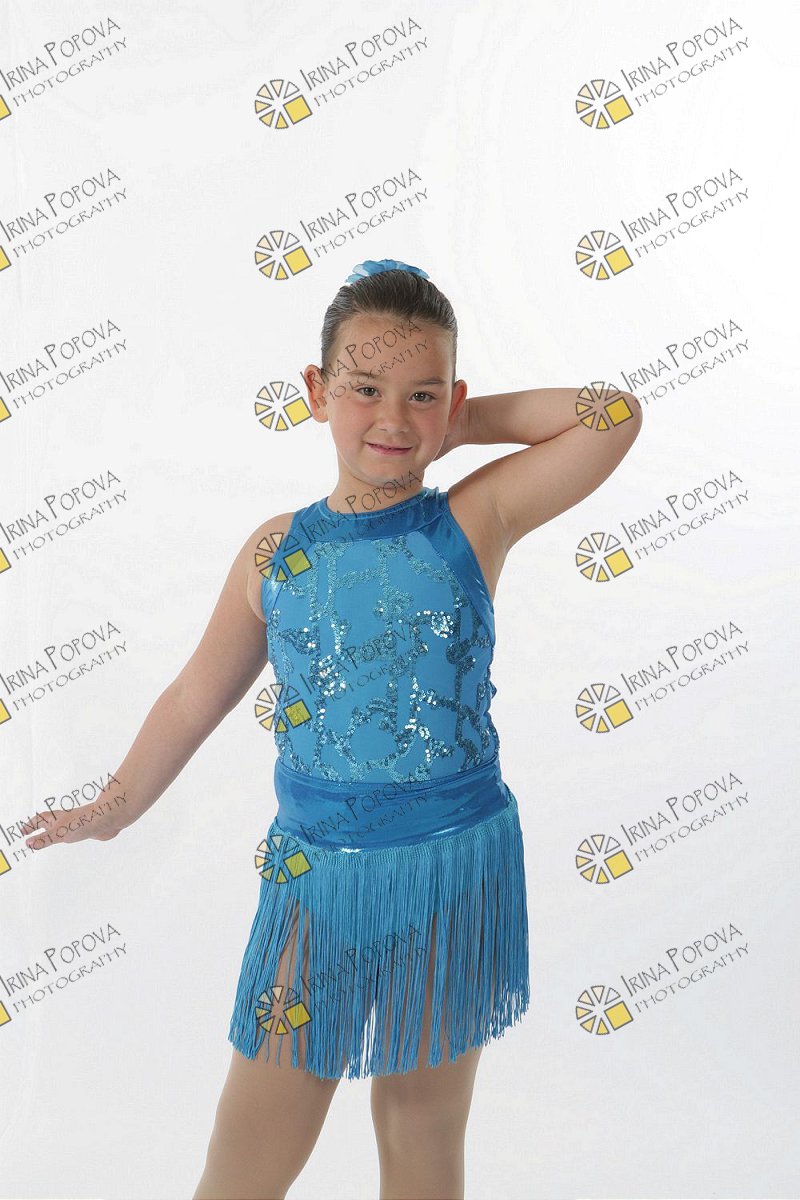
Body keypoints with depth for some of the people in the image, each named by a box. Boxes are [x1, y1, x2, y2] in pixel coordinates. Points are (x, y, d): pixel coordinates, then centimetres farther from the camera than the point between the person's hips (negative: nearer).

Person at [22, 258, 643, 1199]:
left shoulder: (477, 517, -7)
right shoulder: (275, 551, -2)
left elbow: (616, 414, -13)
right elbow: (196, 696, 10)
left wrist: (462, 424, -6)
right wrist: (117, 808, 20)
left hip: (458, 861, -1)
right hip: (317, 870, 1)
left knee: (424, 1120, 18)